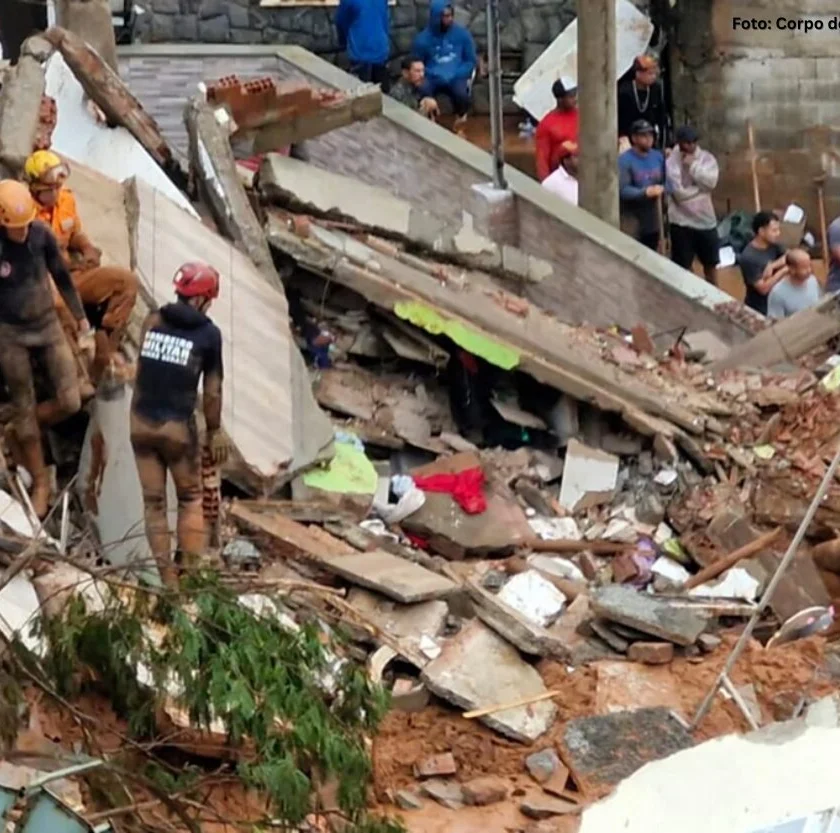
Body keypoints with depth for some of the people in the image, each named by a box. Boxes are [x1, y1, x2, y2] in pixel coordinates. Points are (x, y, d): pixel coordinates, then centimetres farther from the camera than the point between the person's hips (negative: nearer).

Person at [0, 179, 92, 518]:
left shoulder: (42, 235, -12)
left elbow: (63, 280, 3)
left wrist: (83, 324, 8)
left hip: (48, 325, 3)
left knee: (70, 402, -1)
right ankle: (40, 482, 24)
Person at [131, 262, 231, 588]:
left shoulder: (153, 320, 2)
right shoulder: (208, 333, -6)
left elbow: (140, 372, 7)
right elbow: (212, 390, -4)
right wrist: (215, 430, 8)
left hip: (141, 422, 3)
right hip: (177, 426, -3)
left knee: (154, 501, 11)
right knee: (191, 498, 16)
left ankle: (167, 577, 12)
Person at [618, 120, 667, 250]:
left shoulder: (658, 157, 7)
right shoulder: (624, 160, -16)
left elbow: (666, 181, 10)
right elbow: (623, 190, -22)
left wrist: (662, 189, -14)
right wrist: (645, 192, -36)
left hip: (653, 221, 7)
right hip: (632, 221, -7)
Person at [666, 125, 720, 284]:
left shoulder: (706, 158, -1)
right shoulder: (671, 162, -13)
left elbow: (711, 181, -17)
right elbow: (679, 192, -21)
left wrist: (693, 165, -21)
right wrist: (701, 188, -10)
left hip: (706, 219, 4)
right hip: (682, 222, -4)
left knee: (711, 262, 17)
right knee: (682, 267, 4)